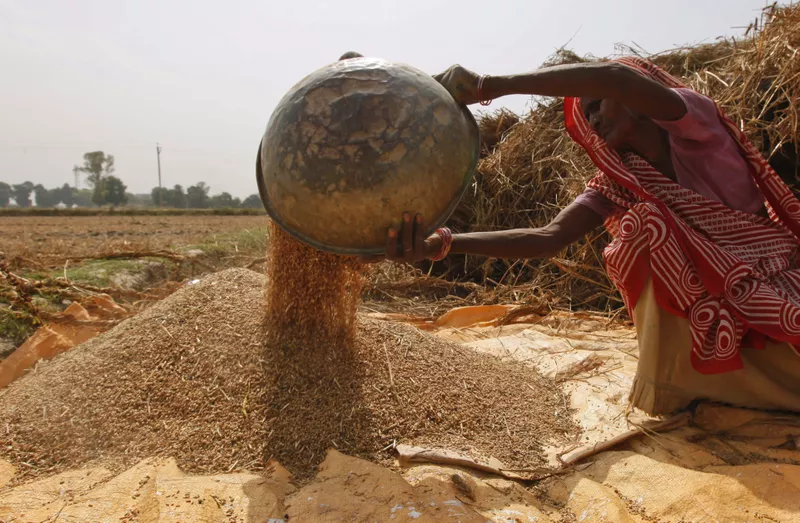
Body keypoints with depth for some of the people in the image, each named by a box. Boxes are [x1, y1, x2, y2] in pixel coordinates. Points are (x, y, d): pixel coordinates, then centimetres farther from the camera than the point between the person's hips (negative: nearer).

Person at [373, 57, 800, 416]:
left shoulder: (695, 123, -14)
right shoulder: (616, 187, -3)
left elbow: (615, 76, -35)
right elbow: (549, 238, -21)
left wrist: (489, 86, -35)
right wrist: (445, 243, -34)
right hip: (703, 315, 3)